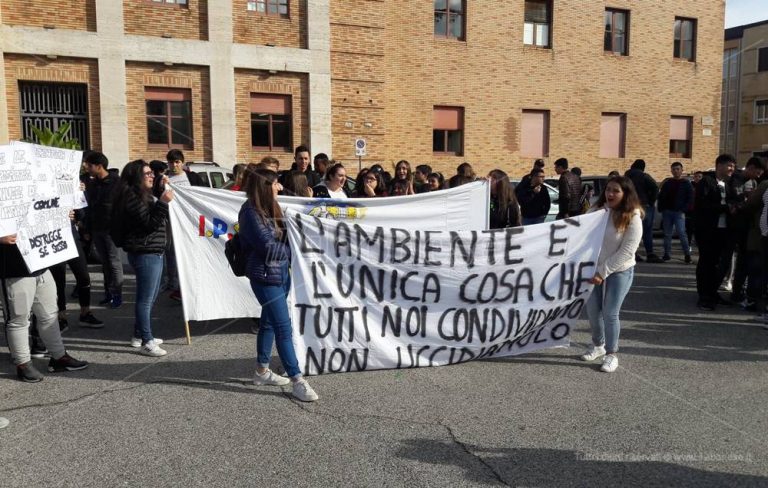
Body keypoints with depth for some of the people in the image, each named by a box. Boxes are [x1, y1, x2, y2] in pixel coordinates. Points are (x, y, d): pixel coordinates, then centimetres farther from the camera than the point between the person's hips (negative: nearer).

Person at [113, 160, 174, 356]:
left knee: (150, 298, 17)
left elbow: (158, 222, 23)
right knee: (145, 299, -5)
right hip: (145, 254, -10)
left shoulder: (144, 194, 17)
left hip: (153, 253, 10)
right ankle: (146, 342, 1)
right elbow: (149, 223, -20)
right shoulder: (132, 196, -14)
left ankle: (139, 335, 28)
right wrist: (163, 203, -24)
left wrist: (162, 201, 14)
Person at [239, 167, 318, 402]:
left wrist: (287, 252, -7)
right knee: (284, 327, -7)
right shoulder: (251, 211, -15)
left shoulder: (271, 207, 11)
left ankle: (262, 371, 29)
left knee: (269, 323, 16)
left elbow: (283, 239, 12)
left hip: (281, 272, 9)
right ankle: (297, 381, -3)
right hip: (265, 276, -9)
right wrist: (290, 250, -5)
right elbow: (267, 246, -18)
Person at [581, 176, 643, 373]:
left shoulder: (632, 218, -14)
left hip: (619, 272, -5)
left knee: (610, 314, -3)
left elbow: (626, 252, -18)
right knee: (593, 310, 12)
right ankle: (598, 345, 35)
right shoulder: (598, 210, 1)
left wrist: (603, 272, -20)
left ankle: (612, 354, 15)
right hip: (595, 269, 5)